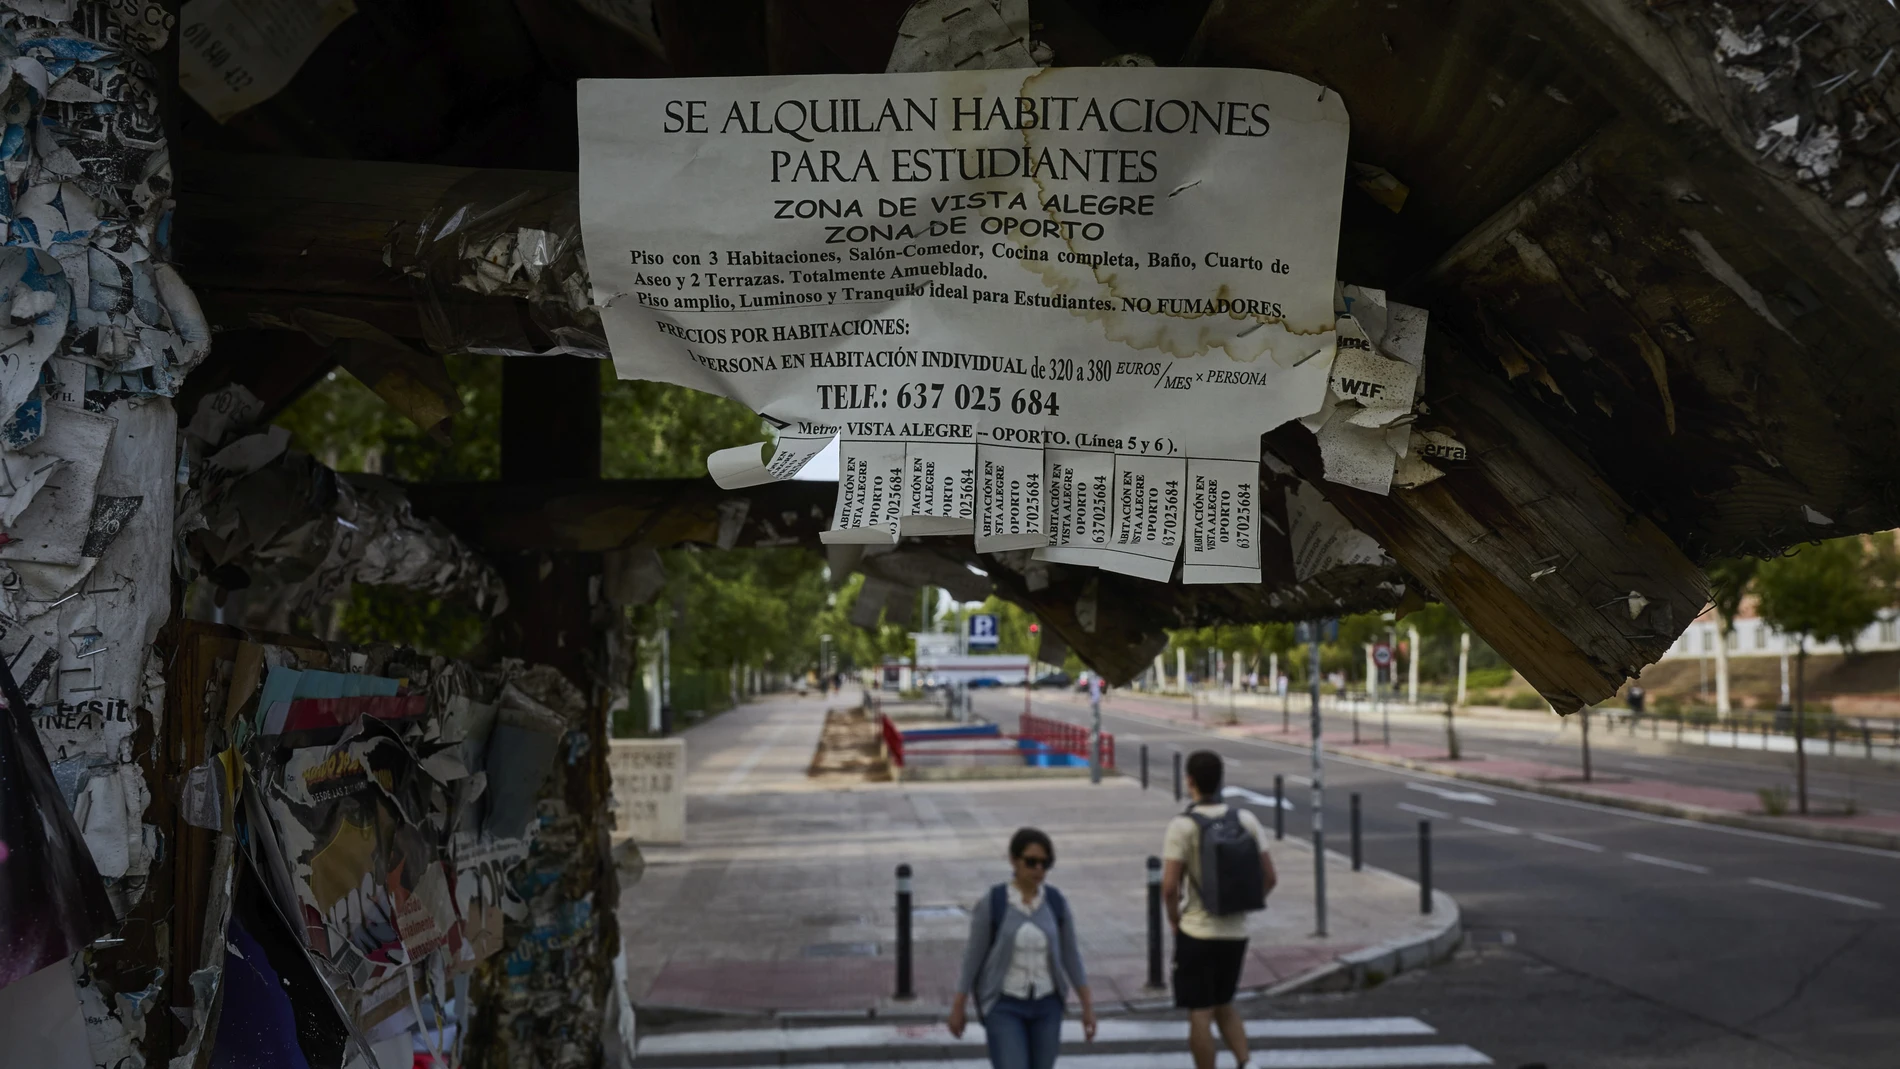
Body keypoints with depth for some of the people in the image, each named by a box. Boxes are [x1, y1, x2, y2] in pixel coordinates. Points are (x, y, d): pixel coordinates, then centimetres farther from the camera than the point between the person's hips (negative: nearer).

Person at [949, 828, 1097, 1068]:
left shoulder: (1057, 902, -3)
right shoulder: (991, 903, -13)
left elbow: (1071, 956, 3)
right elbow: (973, 956, -5)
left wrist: (1087, 1006, 2)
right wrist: (959, 1007, -1)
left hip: (1046, 1006, 4)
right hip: (1004, 1006, -3)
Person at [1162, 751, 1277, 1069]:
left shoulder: (1183, 826, -15)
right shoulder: (1246, 820, 0)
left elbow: (1169, 886, -19)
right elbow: (1269, 878, 2)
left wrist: (1174, 917, -1)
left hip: (1197, 933, -5)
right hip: (1236, 931, 5)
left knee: (1200, 1014, 6)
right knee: (1224, 1006, 23)